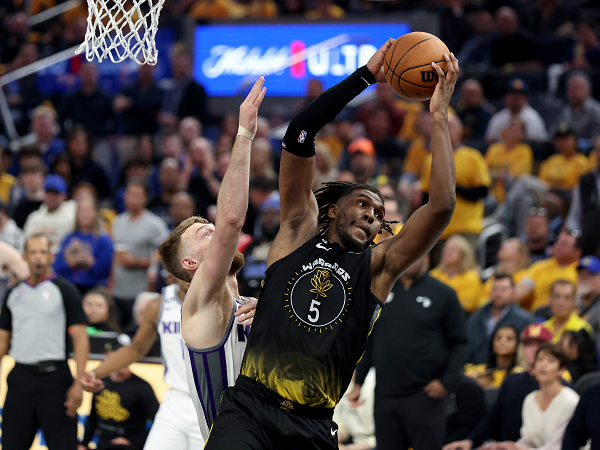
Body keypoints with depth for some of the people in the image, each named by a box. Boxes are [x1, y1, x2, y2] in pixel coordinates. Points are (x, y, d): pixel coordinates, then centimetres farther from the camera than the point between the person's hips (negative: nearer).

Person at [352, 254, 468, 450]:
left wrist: (447, 381, -10)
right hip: (385, 395, 3)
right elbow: (368, 340, 15)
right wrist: (358, 382, 9)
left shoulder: (443, 294, 1)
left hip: (425, 395, -3)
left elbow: (459, 343, 2)